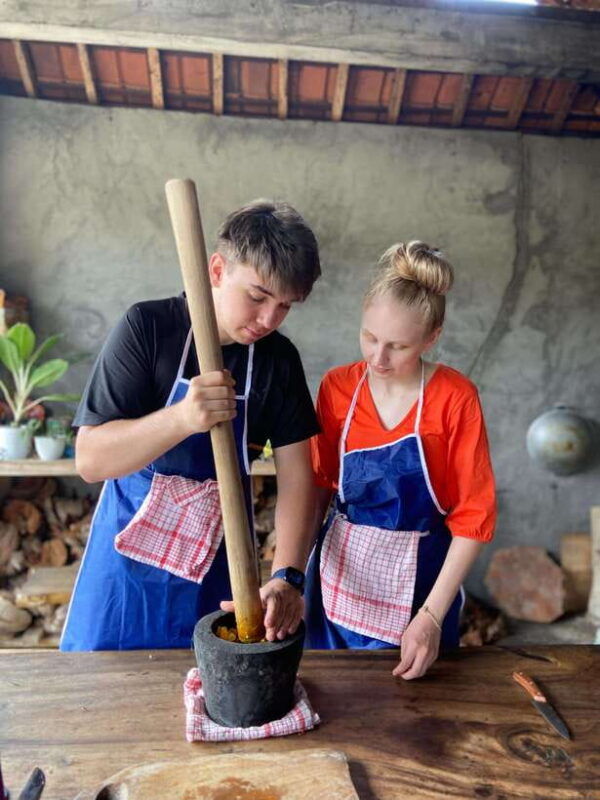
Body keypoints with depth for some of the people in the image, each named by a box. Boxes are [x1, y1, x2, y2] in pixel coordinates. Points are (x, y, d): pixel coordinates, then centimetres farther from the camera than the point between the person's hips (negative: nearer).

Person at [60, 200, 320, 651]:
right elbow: (90, 458, -22)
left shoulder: (279, 359, -8)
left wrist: (288, 577, -24)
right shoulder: (149, 327, -17)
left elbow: (296, 474, -10)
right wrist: (182, 418, -39)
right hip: (130, 559, -1)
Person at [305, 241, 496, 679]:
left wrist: (432, 617, -14)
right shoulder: (337, 387, -8)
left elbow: (474, 518, -13)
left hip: (416, 582, -2)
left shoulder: (455, 398, -17)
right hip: (340, 573, 3)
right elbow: (319, 486, 1)